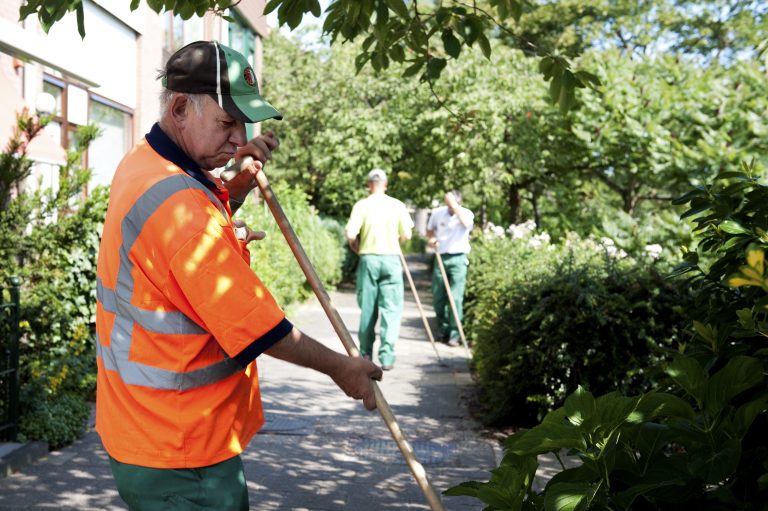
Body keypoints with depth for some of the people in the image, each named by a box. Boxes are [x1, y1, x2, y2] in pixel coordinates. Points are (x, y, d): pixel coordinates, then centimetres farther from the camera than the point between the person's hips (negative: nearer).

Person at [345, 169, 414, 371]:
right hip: (391, 258, 0)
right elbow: (406, 235, 0)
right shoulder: (397, 205, 0)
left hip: (368, 259, 0)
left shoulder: (361, 205, -3)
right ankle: (387, 355, -8)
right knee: (391, 308, 1)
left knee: (367, 308, 11)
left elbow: (351, 235, -10)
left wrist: (357, 249, 10)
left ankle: (365, 353, 19)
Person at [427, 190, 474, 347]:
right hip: (441, 258, 4)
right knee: (438, 298, 7)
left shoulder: (466, 213, -7)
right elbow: (430, 230, 19)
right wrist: (431, 239, -3)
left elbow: (466, 223, -31)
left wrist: (454, 205, -31)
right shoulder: (437, 212, 2)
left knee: (455, 298, -10)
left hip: (458, 259, -4)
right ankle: (444, 331, 23)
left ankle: (454, 335, -4)